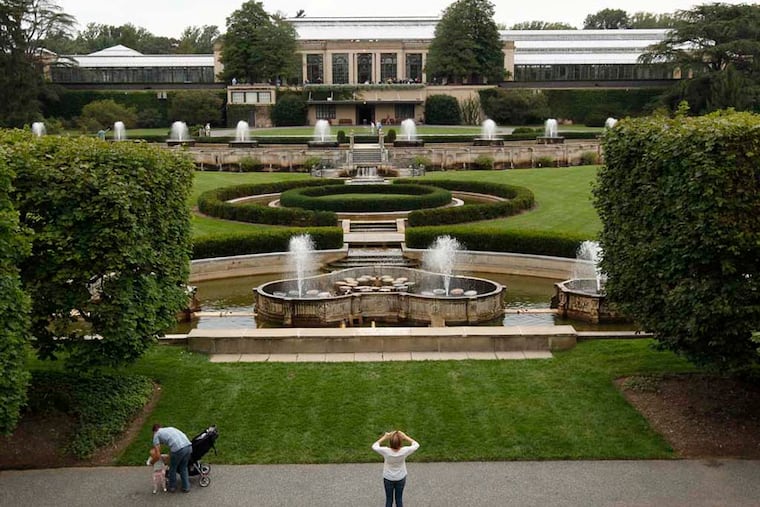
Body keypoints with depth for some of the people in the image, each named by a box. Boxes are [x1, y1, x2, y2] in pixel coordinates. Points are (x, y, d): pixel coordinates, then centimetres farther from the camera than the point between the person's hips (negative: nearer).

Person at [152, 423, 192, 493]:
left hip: (178, 449, -5)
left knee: (173, 468, 21)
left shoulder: (156, 434, 16)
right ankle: (186, 487, 31)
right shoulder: (170, 428, 33)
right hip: (189, 446, 5)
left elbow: (157, 455, 7)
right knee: (184, 468, 26)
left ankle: (172, 487, 35)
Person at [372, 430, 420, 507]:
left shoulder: (386, 451, -32)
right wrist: (405, 437, -14)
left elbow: (374, 446, -13)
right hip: (401, 478, 1)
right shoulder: (404, 451, -30)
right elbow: (416, 445, -11)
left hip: (388, 479, -1)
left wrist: (384, 438, -11)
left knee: (389, 499, 18)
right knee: (399, 499, 19)